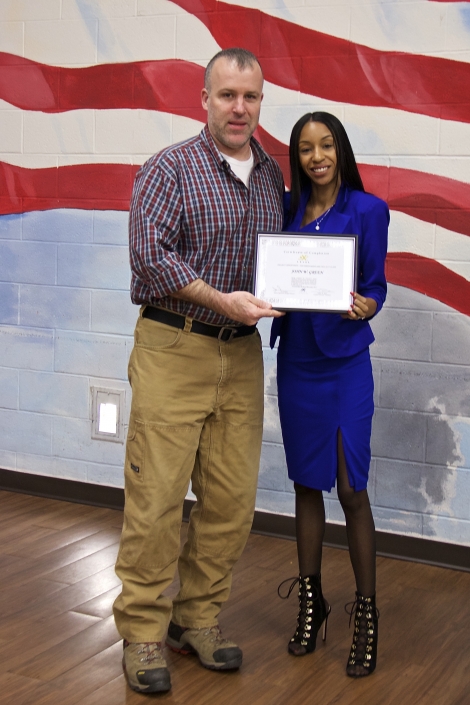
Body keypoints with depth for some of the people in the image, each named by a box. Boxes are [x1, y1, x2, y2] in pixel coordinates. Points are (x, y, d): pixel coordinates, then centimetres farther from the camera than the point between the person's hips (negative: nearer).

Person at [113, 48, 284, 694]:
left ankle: (199, 620, 21)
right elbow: (149, 252, -15)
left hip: (242, 356, 5)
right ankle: (143, 634, 9)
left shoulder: (272, 177, 13)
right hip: (173, 350, -5)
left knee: (232, 499, 6)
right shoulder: (170, 169, -4)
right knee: (157, 495, -4)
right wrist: (220, 300, -22)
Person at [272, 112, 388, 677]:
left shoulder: (368, 210, -5)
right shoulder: (286, 207, 7)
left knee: (350, 488, -5)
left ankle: (366, 614, 9)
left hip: (344, 360, -4)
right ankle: (311, 601, 24)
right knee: (306, 483, 11)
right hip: (295, 356, 4)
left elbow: (376, 287, -5)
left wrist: (364, 307, -25)